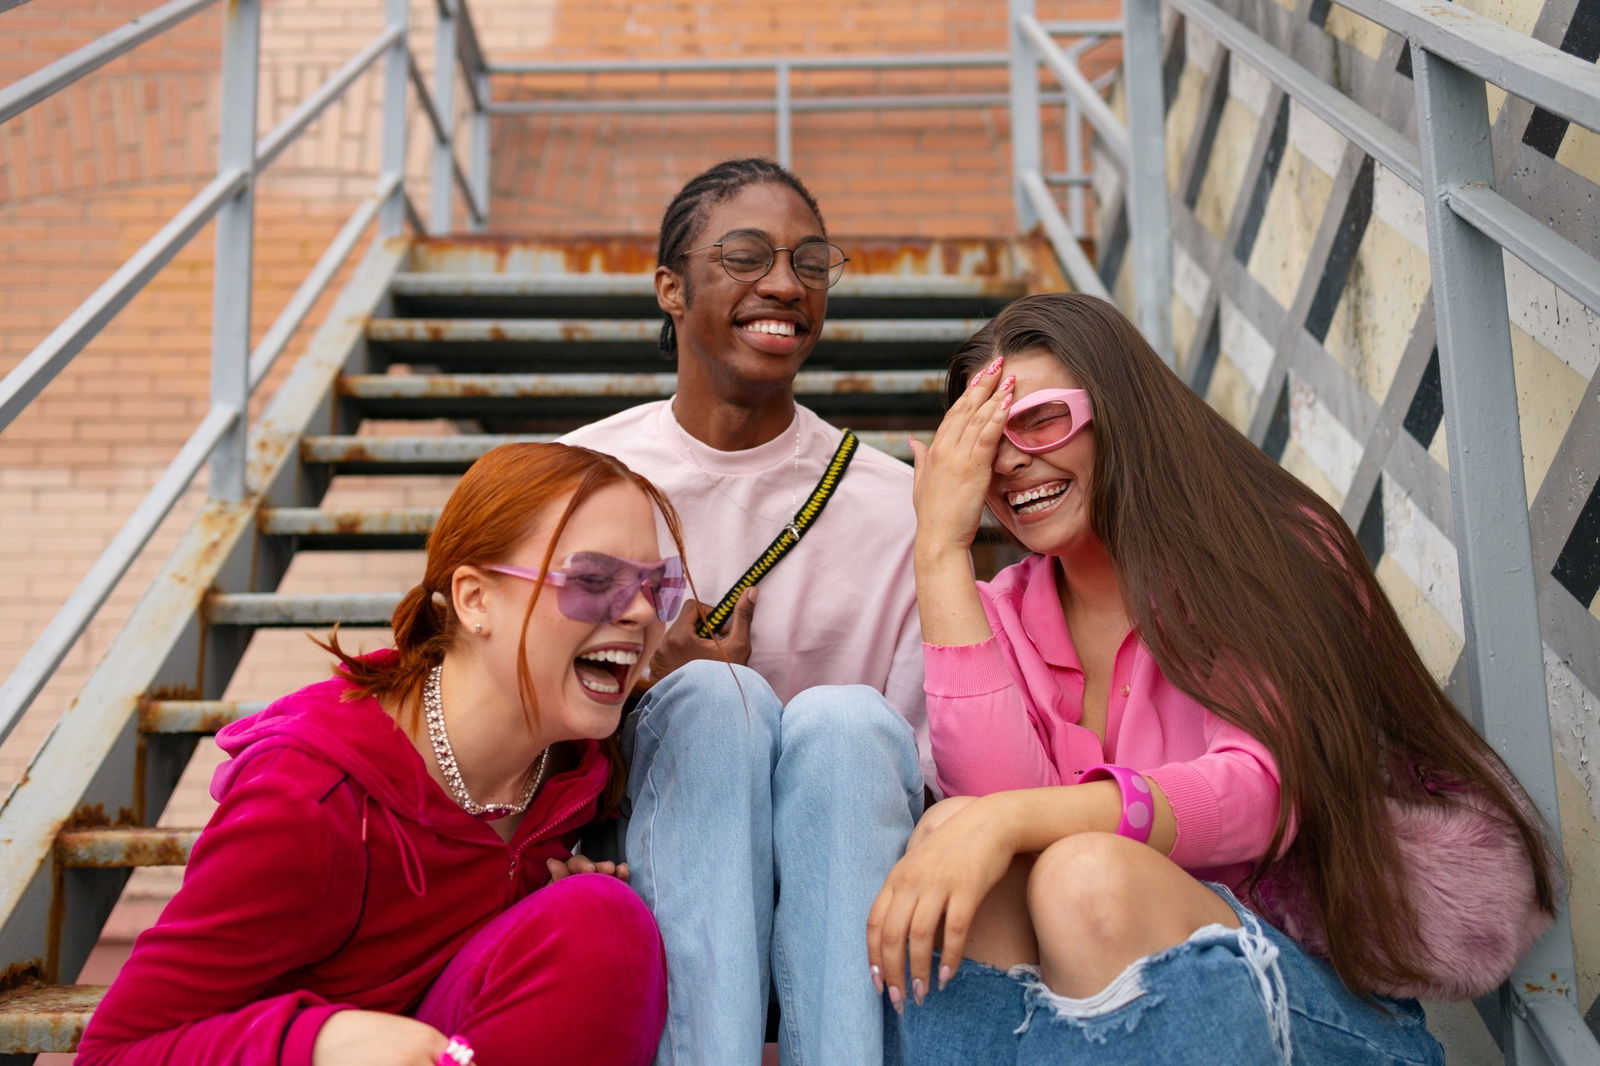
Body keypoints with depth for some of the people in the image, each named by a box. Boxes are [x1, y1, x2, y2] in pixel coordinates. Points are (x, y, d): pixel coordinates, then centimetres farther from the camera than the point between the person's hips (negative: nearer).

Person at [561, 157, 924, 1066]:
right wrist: (679, 692, -15)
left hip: (833, 890, 0)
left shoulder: (895, 505, 0)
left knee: (843, 718, -29)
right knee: (712, 698, -27)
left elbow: (921, 769, -1)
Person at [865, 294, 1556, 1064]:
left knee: (1088, 876, -34)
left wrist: (1010, 819, -35)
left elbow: (1260, 792, -20)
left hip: (1316, 1004, -3)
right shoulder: (1002, 615, 8)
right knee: (951, 835, -27)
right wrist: (942, 550, -12)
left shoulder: (1267, 556, -3)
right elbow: (998, 797, -13)